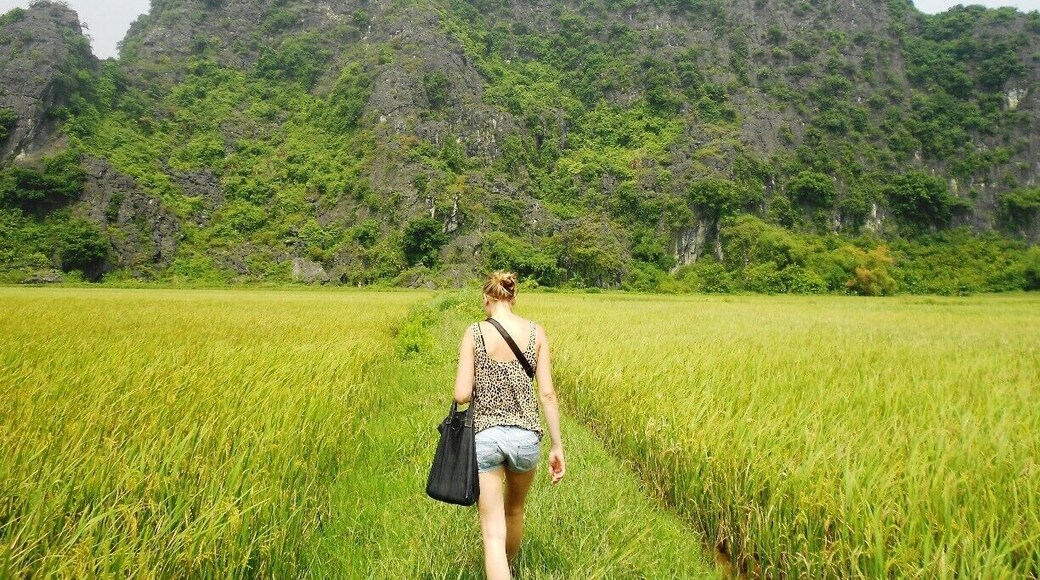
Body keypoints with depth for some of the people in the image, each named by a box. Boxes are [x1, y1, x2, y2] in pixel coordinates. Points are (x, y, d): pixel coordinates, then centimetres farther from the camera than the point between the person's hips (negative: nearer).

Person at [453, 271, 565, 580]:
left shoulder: (474, 332, -6)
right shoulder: (536, 332, -1)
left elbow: (462, 395, -10)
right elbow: (547, 394, -3)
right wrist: (557, 446, 4)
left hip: (485, 436, -3)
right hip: (526, 436, 3)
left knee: (493, 531, 3)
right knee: (514, 511, 30)